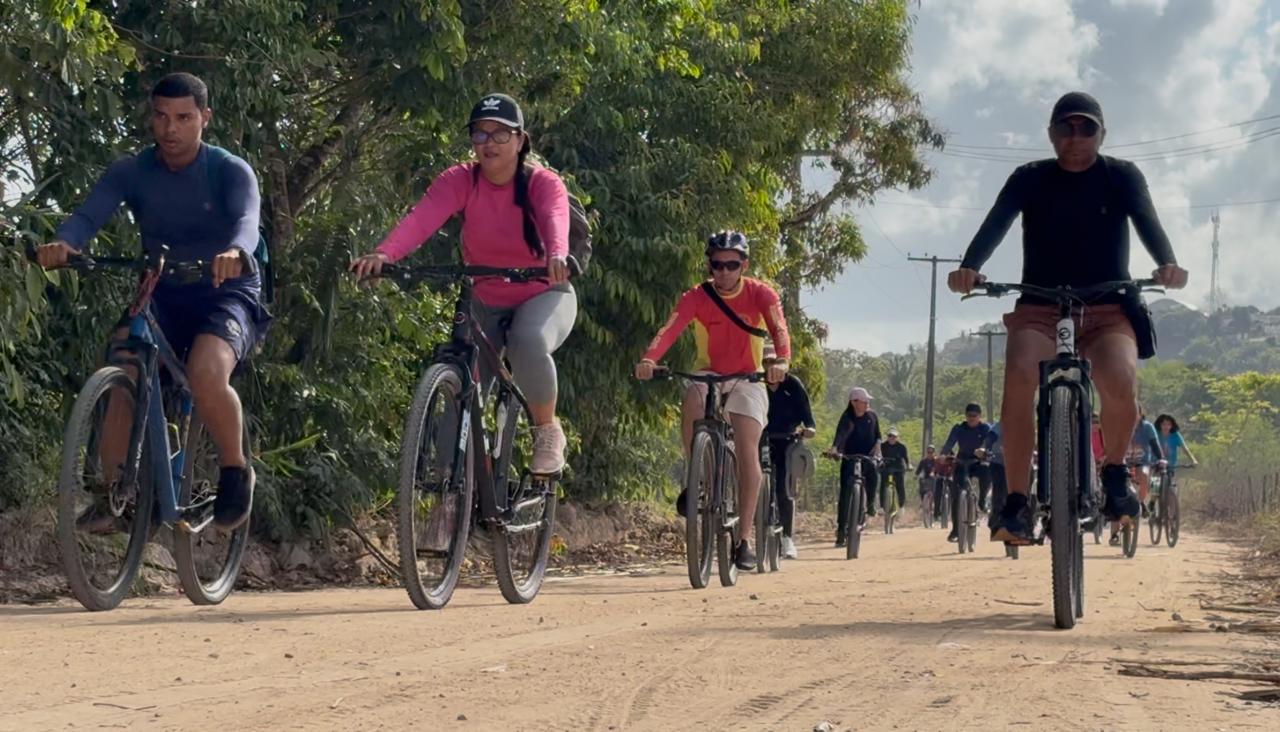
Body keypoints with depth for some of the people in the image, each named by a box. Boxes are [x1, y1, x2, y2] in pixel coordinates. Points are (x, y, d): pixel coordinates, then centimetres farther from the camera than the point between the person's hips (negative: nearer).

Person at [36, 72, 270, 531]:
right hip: (162, 294, 3)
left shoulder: (231, 171, -11)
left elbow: (246, 221, -30)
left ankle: (235, 470, -7)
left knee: (206, 374, -33)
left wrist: (235, 253, -55)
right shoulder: (131, 173, -4)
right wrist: (62, 243, -44)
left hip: (225, 293, -3)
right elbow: (89, 214, -19)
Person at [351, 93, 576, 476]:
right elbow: (421, 218, -32)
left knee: (529, 342, -35)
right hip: (484, 302, 3)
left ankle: (547, 429, -11)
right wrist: (383, 254, -53)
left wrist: (557, 256, -64)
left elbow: (555, 220, -40)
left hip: (543, 295, -3)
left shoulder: (543, 183, -17)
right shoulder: (460, 181, -13)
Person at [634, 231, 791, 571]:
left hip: (747, 380, 0)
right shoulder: (696, 298, -12)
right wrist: (648, 359, -48)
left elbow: (779, 329, -28)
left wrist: (781, 362, -50)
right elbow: (670, 329, -28)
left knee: (747, 447, -20)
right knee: (692, 399, -35)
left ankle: (743, 539, -15)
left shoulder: (761, 295, -12)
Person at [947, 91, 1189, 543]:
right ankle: (1016, 498, -22)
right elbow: (995, 224, -14)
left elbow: (1147, 222, -15)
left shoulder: (1122, 177, 2)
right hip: (1039, 309, 0)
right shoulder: (1031, 180, 2)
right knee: (1019, 376, -31)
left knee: (1120, 381, -30)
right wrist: (969, 268, -35)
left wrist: (1168, 264, -37)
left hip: (1107, 309, 0)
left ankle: (1114, 470, 0)